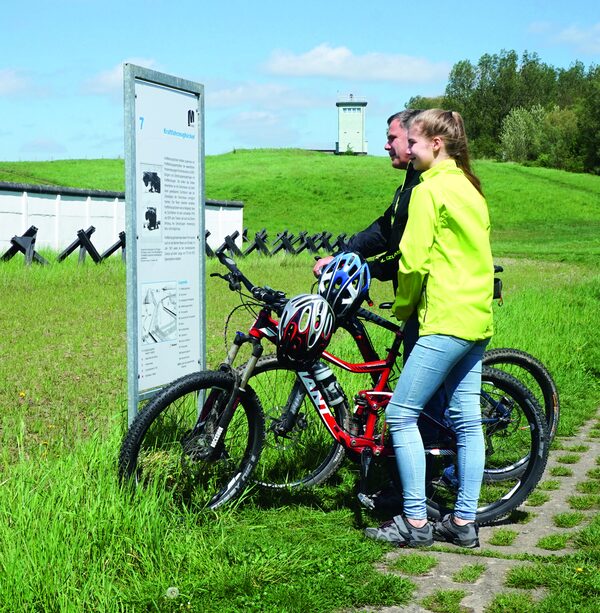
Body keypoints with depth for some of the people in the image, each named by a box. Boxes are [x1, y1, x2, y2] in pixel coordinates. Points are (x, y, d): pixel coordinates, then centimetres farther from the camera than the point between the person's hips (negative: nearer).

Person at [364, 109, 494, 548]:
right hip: (478, 318, 10)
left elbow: (414, 261, -14)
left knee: (401, 414, -5)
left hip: (446, 319, -10)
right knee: (467, 420, 9)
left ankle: (415, 522, -2)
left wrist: (401, 308, 1)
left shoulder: (430, 189, -10)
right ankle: (464, 521, 14)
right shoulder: (470, 187, 17)